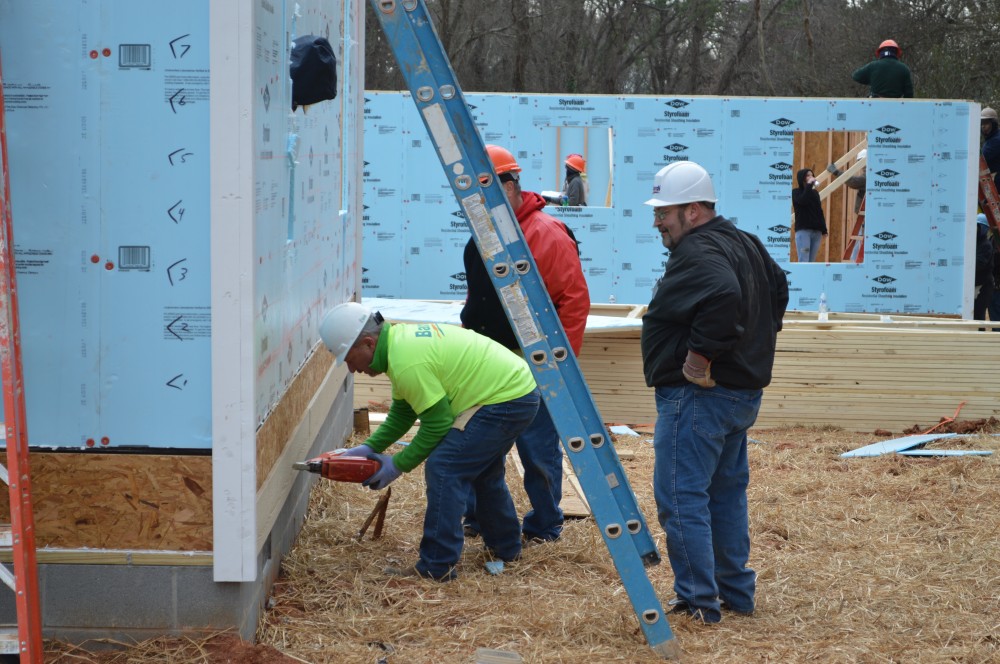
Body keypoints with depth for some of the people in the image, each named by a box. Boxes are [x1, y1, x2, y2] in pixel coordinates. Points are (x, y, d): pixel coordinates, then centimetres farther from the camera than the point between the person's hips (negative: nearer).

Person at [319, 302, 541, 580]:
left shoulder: (407, 362, -25)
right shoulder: (400, 337, 8)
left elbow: (437, 424, -18)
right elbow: (402, 412, 17)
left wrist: (398, 465, -7)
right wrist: (371, 447, 8)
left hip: (505, 400, -11)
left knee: (444, 468, -13)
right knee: (482, 470, 27)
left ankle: (437, 566, -10)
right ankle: (506, 548, 43)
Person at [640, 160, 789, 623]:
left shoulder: (696, 254, -20)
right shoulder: (745, 244, 13)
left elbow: (725, 297, -38)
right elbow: (777, 287, 29)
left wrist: (702, 352, -28)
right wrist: (758, 338, 26)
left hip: (696, 395, -11)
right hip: (742, 392, 11)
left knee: (681, 498, -5)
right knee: (727, 493, 19)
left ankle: (698, 601, -2)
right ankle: (737, 592, 25)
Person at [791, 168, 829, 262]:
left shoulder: (815, 193, 16)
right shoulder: (796, 192, 2)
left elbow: (820, 211, 15)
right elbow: (803, 201, -20)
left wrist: (823, 229, 8)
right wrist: (809, 185, -15)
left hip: (816, 231, 6)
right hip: (803, 230, -6)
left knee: (812, 261, 3)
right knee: (803, 261, -14)